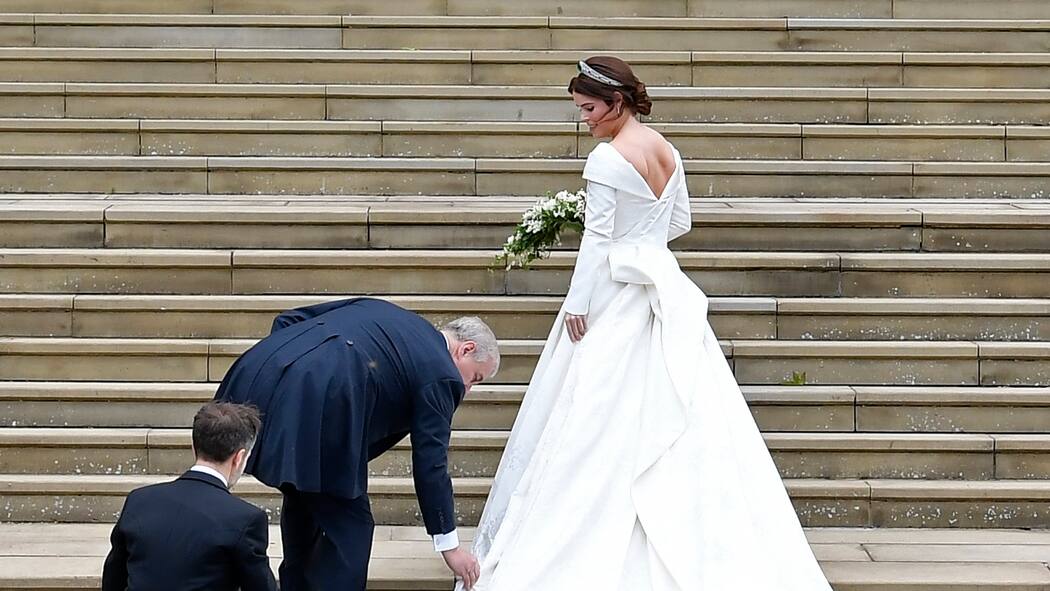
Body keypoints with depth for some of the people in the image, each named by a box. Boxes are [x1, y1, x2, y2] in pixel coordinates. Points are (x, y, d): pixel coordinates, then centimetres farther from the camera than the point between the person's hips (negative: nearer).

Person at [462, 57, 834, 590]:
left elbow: (595, 242, -16)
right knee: (677, 418, 8)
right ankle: (694, 547, 11)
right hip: (665, 288, 8)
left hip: (615, 295, -8)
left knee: (599, 422, 0)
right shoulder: (667, 151, 7)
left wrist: (576, 306, -11)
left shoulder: (606, 159, -16)